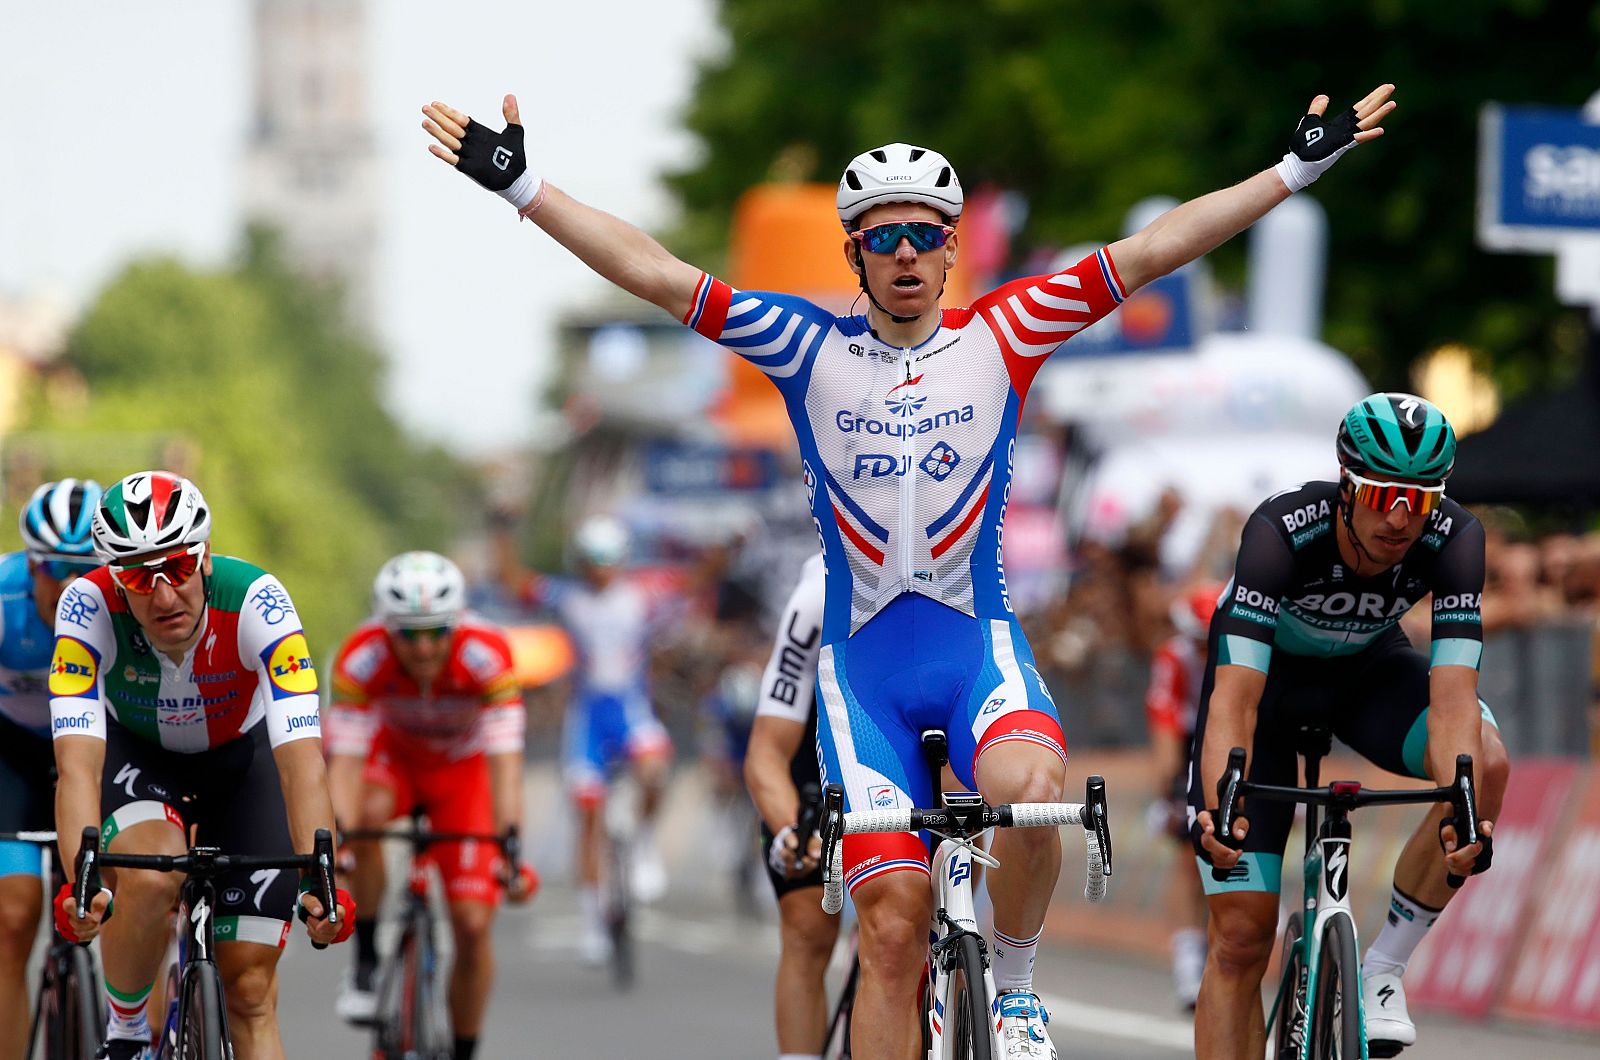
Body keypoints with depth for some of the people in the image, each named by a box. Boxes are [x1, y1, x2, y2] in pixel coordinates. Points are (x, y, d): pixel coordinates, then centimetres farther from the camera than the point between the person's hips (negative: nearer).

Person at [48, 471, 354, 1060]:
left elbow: (302, 758, -41)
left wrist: (319, 881, -54)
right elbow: (77, 764, -40)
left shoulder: (255, 602, -34)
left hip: (243, 757, 1)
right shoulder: (89, 607, -33)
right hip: (135, 754, 0)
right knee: (150, 878, -32)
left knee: (251, 991, -5)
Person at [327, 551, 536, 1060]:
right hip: (392, 755, 0)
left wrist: (511, 843, -48)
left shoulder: (485, 653, -33)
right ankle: (366, 960, -18)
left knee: (472, 924, -11)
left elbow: (505, 758, -37)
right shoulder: (362, 657, -32)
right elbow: (345, 761, -34)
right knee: (368, 813, -37)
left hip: (464, 768, 0)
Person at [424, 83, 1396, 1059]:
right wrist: (521, 187, -9)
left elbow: (1149, 252, -2)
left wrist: (1301, 168, -5)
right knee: (894, 925, -6)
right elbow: (657, 274, -2)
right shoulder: (812, 351, 3)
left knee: (1029, 792, -33)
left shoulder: (1001, 339, 2)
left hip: (979, 647, -1)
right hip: (864, 665, 1)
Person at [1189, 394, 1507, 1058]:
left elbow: (1451, 695, -39)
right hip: (1266, 672, -2)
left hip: (1369, 668, 2)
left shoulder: (1453, 539, -30)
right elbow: (1235, 700, -44)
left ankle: (1382, 970, -13)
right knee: (1241, 937, -9)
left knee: (1487, 767, -30)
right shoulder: (1283, 530, -37)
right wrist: (1220, 807, -62)